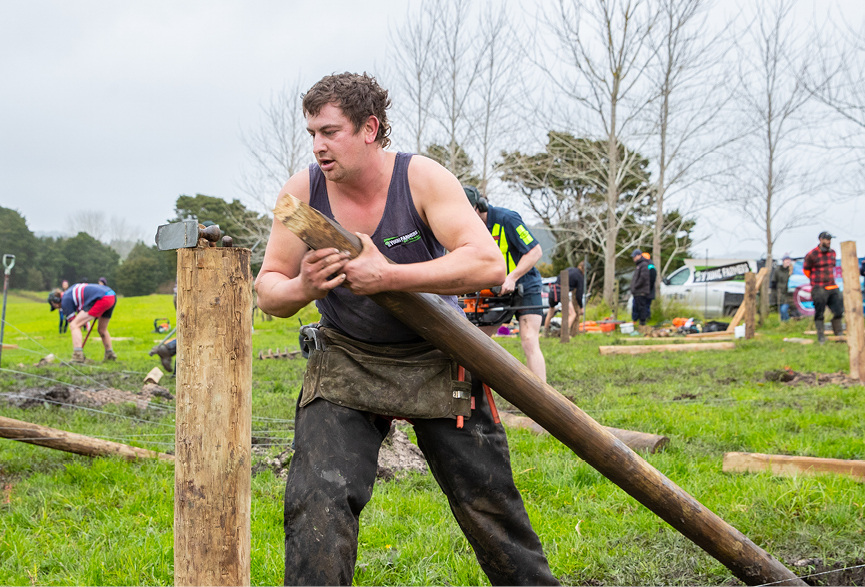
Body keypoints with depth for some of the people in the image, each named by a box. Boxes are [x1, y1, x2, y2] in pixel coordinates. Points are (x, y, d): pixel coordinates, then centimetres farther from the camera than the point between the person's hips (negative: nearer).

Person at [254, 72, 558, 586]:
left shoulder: (422, 178, -16)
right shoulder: (303, 191, -9)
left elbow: (488, 263, -28)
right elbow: (268, 289, -3)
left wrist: (387, 277, -35)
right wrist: (300, 288, -28)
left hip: (437, 361, -1)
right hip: (346, 364, 1)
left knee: (487, 501, 7)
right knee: (317, 502, -15)